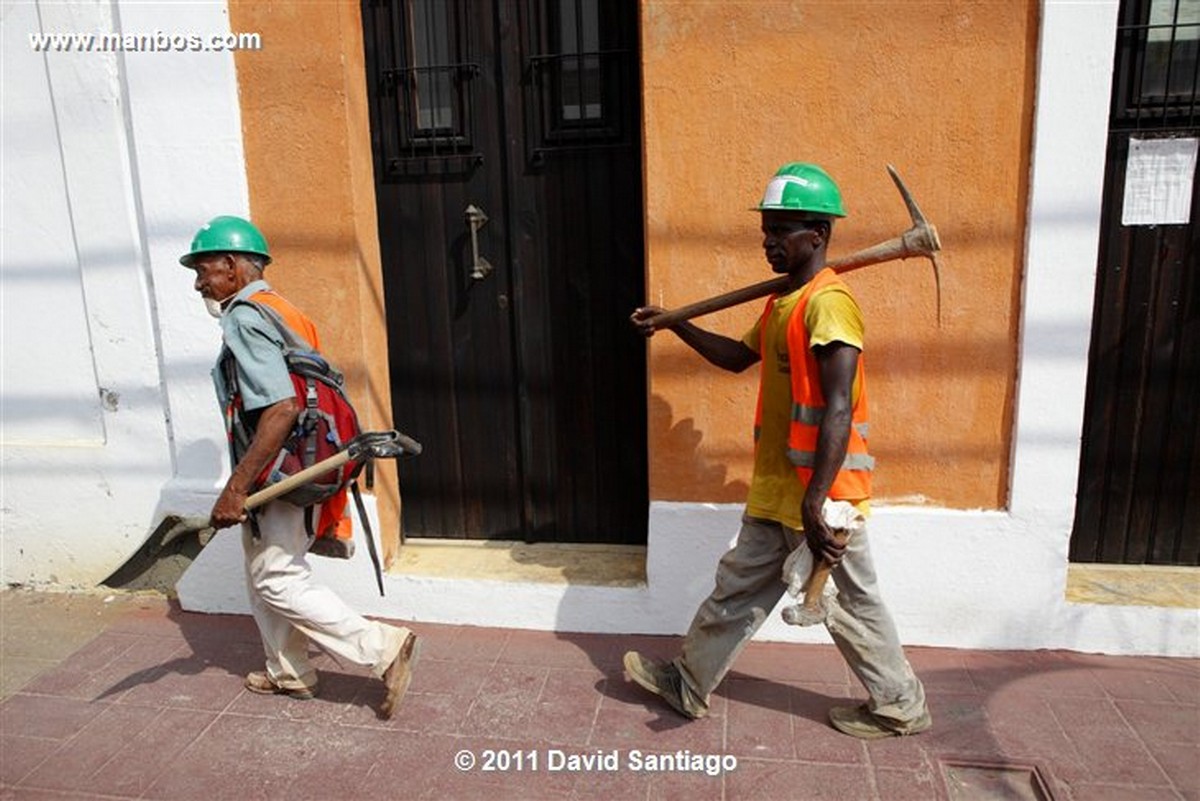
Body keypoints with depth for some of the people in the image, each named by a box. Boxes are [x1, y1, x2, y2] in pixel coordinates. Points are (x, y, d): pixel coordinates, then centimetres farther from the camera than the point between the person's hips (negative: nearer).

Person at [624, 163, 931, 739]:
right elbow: (739, 356, 26)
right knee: (737, 587, 18)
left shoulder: (828, 302, -19)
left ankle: (901, 707, 31)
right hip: (776, 493, 9)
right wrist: (675, 325, 23)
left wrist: (815, 500, -31)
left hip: (819, 496, -9)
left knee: (849, 602, 9)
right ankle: (688, 684, 33)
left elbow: (838, 409, -27)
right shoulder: (783, 300, 11)